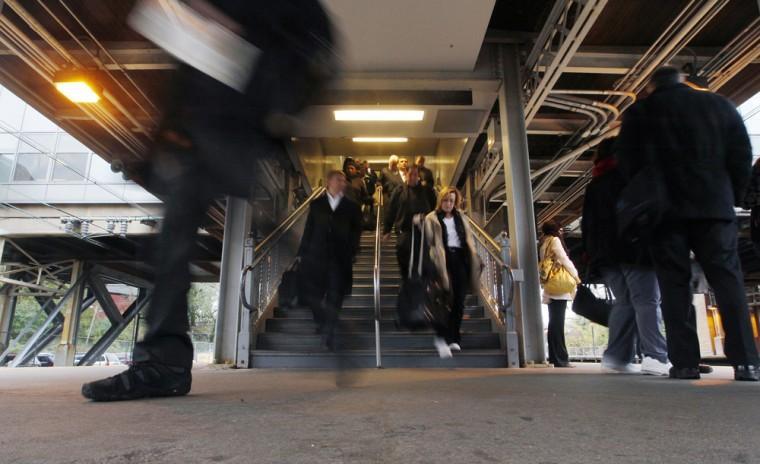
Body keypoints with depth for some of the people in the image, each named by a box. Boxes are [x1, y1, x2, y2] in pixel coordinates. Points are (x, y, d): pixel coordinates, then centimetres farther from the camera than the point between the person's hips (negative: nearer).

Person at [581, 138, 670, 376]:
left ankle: (617, 355, 1)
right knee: (647, 301, -9)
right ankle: (655, 357, -18)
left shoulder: (593, 186, 21)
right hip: (635, 247, -5)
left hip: (605, 251, 6)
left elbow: (587, 223, 17)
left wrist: (591, 252, 16)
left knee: (623, 302, 7)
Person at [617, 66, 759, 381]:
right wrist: (734, 197, 14)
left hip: (665, 209, -1)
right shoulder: (720, 105, 15)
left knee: (675, 284, -2)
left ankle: (685, 362, -4)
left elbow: (626, 163, 1)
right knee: (728, 280, 2)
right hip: (715, 205, 2)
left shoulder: (639, 112, 8)